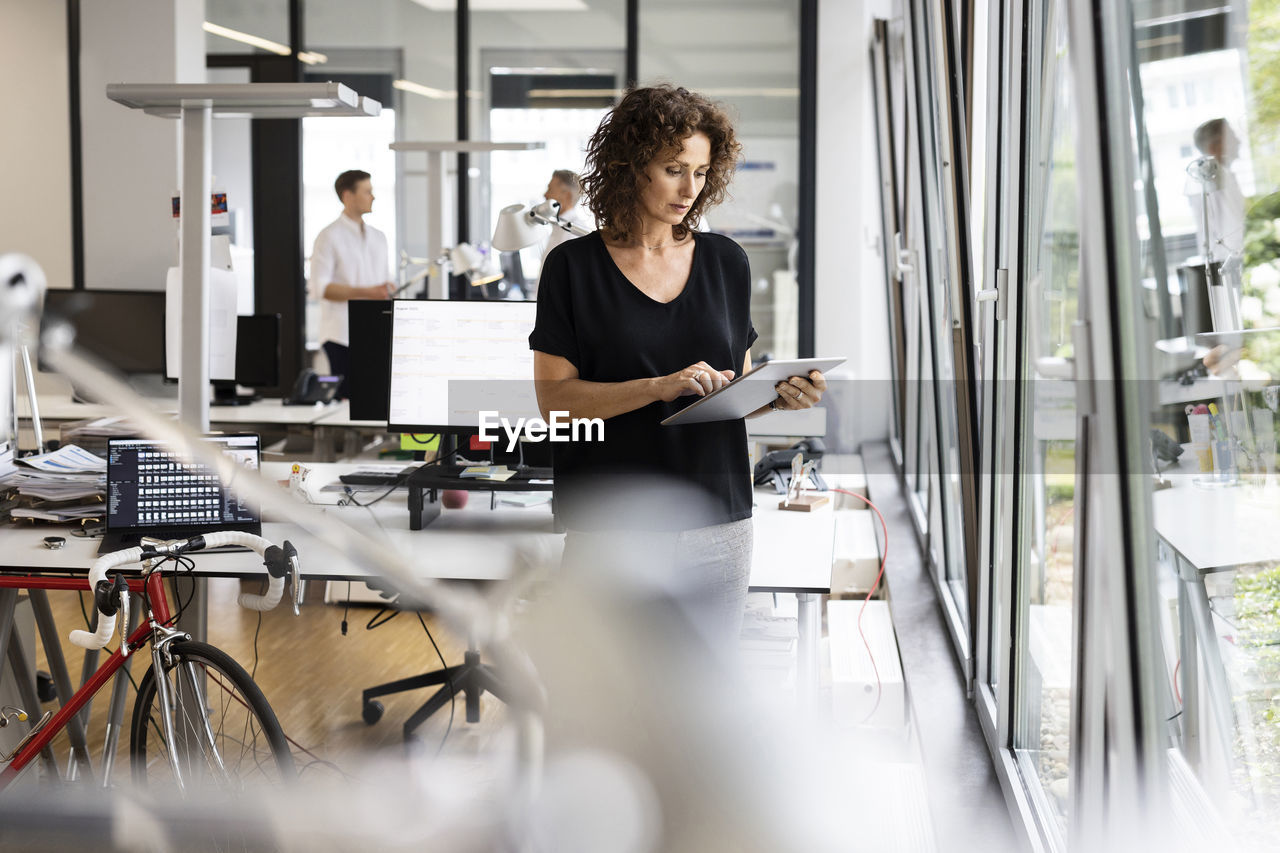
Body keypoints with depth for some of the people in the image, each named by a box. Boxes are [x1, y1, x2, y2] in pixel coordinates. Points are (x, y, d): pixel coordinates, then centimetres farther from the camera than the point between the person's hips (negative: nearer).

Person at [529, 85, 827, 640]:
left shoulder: (726, 263, 10)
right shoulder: (574, 267, -1)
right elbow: (554, 397, -8)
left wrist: (780, 396, -6)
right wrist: (660, 387, -19)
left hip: (717, 525, 3)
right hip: (612, 527, -3)